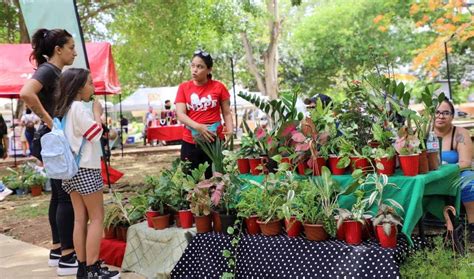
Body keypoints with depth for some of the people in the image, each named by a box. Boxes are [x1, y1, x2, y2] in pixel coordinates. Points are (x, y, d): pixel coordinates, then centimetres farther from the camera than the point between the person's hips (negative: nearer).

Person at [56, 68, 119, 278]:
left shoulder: (65, 108, 14)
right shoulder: (79, 107, -13)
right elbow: (96, 133, -12)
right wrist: (97, 112, -2)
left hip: (73, 169, 9)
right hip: (86, 169, -8)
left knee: (80, 219, 8)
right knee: (96, 218, -3)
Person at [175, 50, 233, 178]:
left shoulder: (218, 87, 1)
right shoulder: (183, 87, 3)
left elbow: (227, 112, 7)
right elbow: (180, 114, -5)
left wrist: (230, 128, -11)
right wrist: (198, 127, -20)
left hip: (214, 141, -1)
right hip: (190, 143, 1)